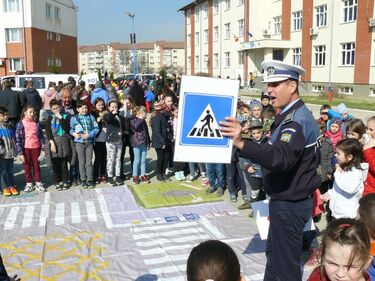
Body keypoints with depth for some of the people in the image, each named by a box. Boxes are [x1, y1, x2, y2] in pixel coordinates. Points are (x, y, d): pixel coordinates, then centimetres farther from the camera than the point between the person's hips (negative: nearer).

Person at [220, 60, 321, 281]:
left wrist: (242, 143, -54)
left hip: (289, 204, -10)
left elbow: (280, 159, -41)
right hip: (288, 199, 10)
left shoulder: (297, 119, -24)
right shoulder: (295, 114, 9)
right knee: (274, 252, 25)